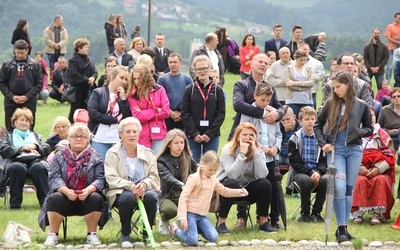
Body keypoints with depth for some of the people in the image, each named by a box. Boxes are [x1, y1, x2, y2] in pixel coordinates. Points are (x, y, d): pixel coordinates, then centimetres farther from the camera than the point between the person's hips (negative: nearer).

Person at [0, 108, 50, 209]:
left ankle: (45, 201, -38)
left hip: (35, 161, 2)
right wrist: (22, 148, -2)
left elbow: (47, 149, 18)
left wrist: (35, 146, 0)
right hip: (16, 161, -2)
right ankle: (15, 203, -36)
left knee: (38, 168, -36)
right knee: (18, 168, -39)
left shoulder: (36, 136, 34)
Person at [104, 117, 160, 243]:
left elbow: (154, 177, 3)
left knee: (151, 196, -33)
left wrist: (144, 185, -20)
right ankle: (125, 234, -12)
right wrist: (131, 187, -25)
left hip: (143, 190, 3)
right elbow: (112, 179, -10)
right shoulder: (113, 153, 2)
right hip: (120, 192, -2)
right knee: (128, 197, -38)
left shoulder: (148, 153, 12)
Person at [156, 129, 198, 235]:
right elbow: (167, 177, -23)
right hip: (167, 196, -3)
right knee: (171, 209, -38)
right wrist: (182, 186, -42)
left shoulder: (188, 159, 11)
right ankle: (163, 222, 2)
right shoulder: (162, 160, -7)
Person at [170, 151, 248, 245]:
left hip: (202, 216, 7)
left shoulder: (213, 180, 14)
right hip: (190, 213, -7)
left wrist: (239, 192, 10)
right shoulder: (194, 178, -10)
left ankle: (195, 229, 15)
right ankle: (176, 230, 8)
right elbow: (183, 197, -14)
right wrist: (183, 217, -22)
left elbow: (224, 191, 29)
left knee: (213, 237, -12)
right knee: (192, 241, -22)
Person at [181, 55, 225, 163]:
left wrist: (210, 133, -8)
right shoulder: (190, 90, 2)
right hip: (192, 137, 0)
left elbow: (221, 114, 1)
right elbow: (185, 113, -1)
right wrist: (194, 134, -10)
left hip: (212, 137, 1)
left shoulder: (217, 90, 3)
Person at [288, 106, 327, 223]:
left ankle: (316, 212, -13)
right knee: (306, 181, -36)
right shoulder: (294, 139, 0)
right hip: (300, 172, -2)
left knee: (326, 180, -31)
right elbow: (295, 162, -6)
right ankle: (305, 213, -14)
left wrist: (318, 172, -17)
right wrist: (310, 173, -17)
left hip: (317, 172, 2)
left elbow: (325, 160, 3)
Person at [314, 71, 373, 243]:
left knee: (349, 189, 6)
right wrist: (323, 143, 1)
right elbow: (318, 125, 12)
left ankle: (343, 228, 13)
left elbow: (369, 129, 13)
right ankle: (342, 228, -9)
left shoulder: (362, 106, 3)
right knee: (339, 188, -13)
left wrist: (360, 132, -8)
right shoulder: (331, 104, 3)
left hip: (354, 150, 1)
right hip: (335, 150, -1)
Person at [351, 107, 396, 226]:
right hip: (360, 171, -1)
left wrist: (378, 169, -15)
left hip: (380, 171, 1)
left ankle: (377, 213, -29)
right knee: (360, 181, -33)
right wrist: (359, 168, -18)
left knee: (381, 180, -32)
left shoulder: (382, 135, 10)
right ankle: (357, 213, -27)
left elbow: (390, 156, 2)